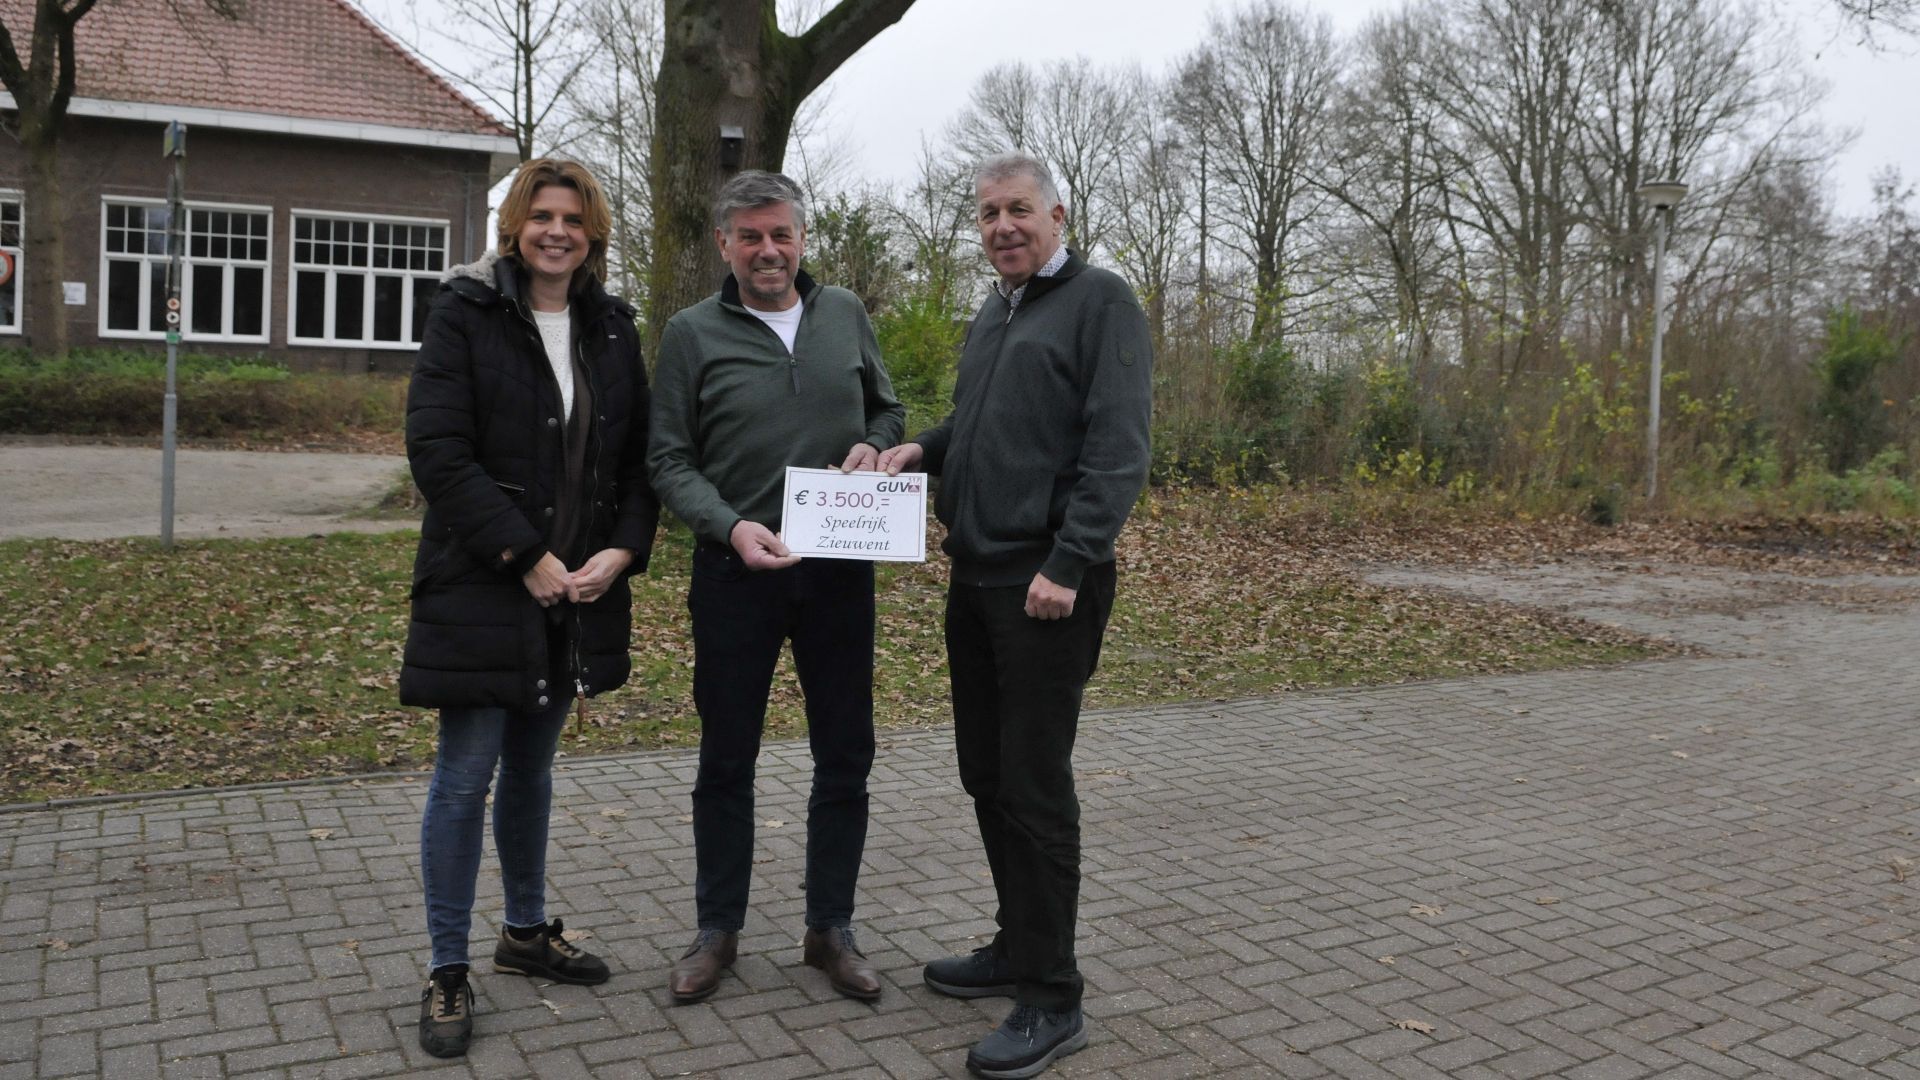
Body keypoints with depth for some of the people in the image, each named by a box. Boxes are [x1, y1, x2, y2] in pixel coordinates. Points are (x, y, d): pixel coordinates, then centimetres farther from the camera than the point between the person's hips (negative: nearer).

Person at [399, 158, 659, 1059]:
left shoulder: (610, 327, 9)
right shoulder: (465, 313, -5)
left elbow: (637, 455, 9)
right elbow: (438, 450, -13)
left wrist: (620, 551, -7)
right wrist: (526, 557, -17)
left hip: (577, 588, 5)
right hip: (482, 584, -5)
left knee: (533, 766, 17)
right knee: (465, 775, 0)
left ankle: (527, 931, 32)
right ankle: (447, 970, 13)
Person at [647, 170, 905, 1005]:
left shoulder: (845, 315, 6)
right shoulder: (692, 333, -2)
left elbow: (888, 409, 16)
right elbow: (668, 460, -3)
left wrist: (874, 445, -7)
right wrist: (731, 526, -19)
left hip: (840, 568, 3)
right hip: (736, 571, -2)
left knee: (845, 755, 9)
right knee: (727, 758, 9)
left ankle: (830, 928, 25)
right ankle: (718, 930, 25)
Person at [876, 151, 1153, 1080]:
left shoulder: (1100, 302, -7)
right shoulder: (989, 317, 18)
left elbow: (1117, 447, -16)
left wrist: (1067, 565, -22)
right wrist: (920, 448, 8)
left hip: (1047, 584, -8)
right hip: (975, 577, 9)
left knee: (1034, 784, -5)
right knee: (986, 774, 14)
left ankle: (1051, 998, 5)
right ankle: (1017, 946, 29)